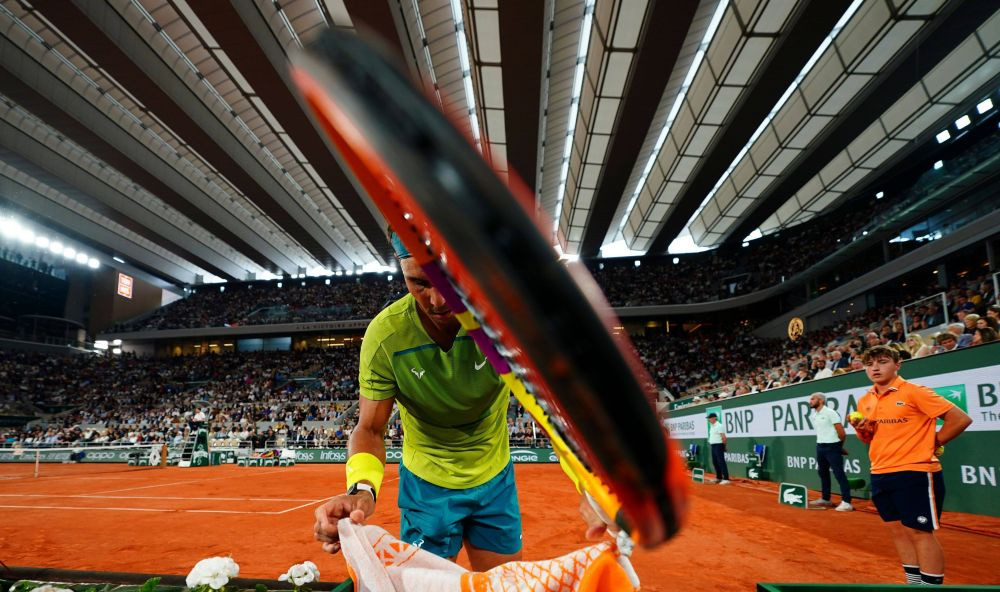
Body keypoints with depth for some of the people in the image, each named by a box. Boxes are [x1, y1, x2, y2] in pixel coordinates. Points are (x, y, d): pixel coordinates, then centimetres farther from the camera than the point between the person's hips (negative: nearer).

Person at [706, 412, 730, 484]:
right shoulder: (711, 426, 15)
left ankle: (726, 479, -9)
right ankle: (718, 478, 23)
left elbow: (723, 437, -16)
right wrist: (710, 444, 13)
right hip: (713, 446, 10)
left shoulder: (719, 426, -14)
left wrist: (723, 446, -9)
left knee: (721, 462, -10)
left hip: (718, 446, -10)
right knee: (715, 462, 14)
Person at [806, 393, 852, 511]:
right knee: (823, 473, 15)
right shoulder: (813, 415, 11)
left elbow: (842, 433, -11)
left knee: (839, 474, -7)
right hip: (820, 447, 8)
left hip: (832, 447, -8)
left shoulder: (830, 413, -12)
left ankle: (846, 502, -6)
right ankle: (825, 499, 25)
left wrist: (839, 446, 3)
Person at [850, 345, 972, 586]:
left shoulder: (914, 392, -11)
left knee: (920, 532, -1)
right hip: (880, 475, 7)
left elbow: (961, 419, -11)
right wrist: (862, 431, -2)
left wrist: (932, 444, -5)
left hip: (914, 473, -7)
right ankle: (914, 582, 26)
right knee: (898, 531, 14)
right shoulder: (865, 401, 9)